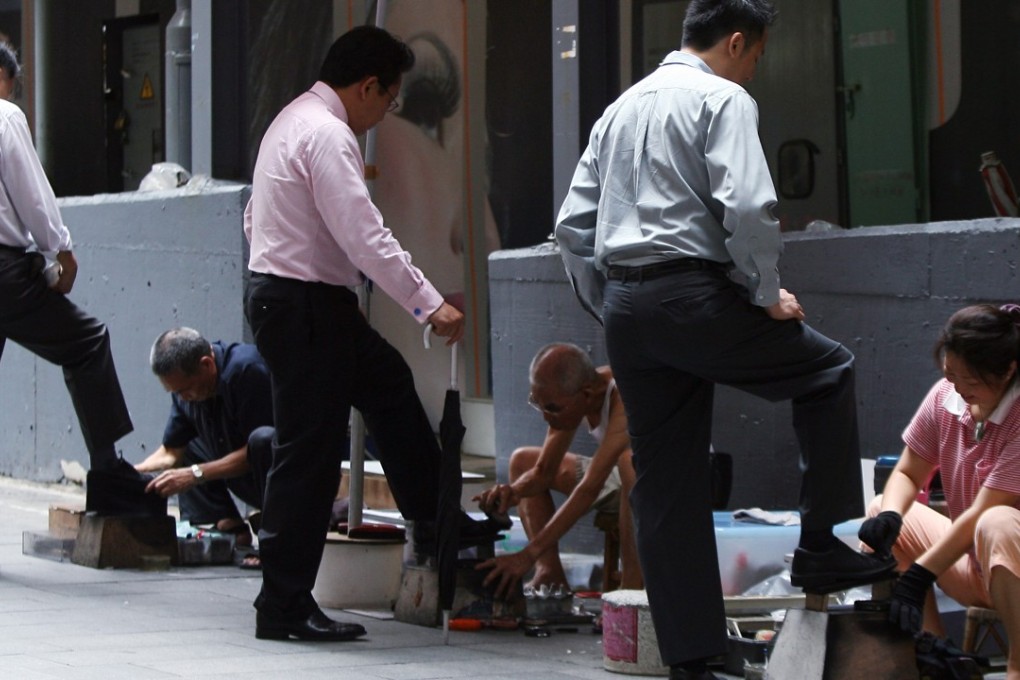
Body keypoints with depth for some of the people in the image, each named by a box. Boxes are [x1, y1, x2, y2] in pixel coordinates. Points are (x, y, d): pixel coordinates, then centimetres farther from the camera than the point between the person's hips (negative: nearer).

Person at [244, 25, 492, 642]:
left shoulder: (296, 121, 14)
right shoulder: (328, 137, -19)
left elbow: (255, 220, 21)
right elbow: (366, 238, -25)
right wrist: (430, 304, -24)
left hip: (279, 289, 11)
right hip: (306, 306, -11)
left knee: (389, 385, 21)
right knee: (308, 453, -6)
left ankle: (436, 521, 29)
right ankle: (284, 608, -2)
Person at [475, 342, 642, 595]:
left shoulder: (623, 399, -35)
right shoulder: (566, 399, -9)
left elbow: (591, 486, -41)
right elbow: (543, 472, -3)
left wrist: (528, 555, -44)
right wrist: (514, 491, -29)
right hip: (625, 480, 9)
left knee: (629, 460, -41)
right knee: (522, 460, 6)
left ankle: (632, 582, -34)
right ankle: (549, 570, -8)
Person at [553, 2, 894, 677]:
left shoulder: (622, 107, 20)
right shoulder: (723, 99, -2)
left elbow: (573, 224, 18)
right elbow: (747, 208, -17)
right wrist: (768, 295, -5)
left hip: (624, 305, 7)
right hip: (691, 293, -7)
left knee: (665, 483, 8)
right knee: (829, 370, 11)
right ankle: (826, 546, 7)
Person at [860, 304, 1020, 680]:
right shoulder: (945, 397, -5)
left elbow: (980, 514, -26)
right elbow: (907, 474, 3)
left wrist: (918, 576, -27)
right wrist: (889, 517, -20)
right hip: (971, 560, 8)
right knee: (881, 510, 0)